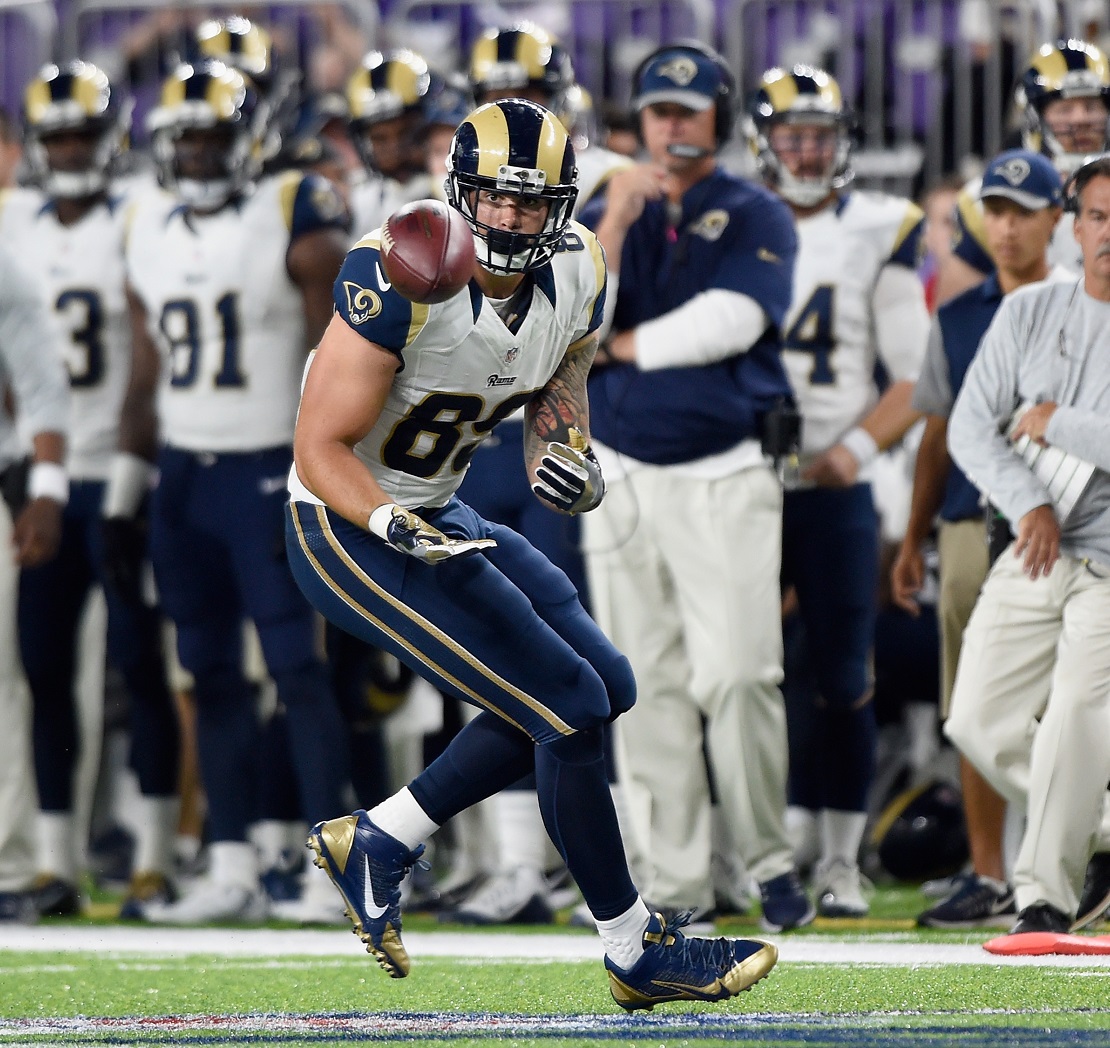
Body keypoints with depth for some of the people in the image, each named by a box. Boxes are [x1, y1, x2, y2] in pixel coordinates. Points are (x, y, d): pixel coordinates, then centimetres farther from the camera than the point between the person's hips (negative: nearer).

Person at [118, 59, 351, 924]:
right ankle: (232, 871, 11)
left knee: (297, 667, -8)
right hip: (181, 472, 6)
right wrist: (130, 479, 16)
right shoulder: (151, 234, 11)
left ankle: (330, 866, -7)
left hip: (267, 472, -6)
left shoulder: (295, 221, -7)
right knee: (212, 675, 7)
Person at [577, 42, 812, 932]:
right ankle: (675, 882, 7)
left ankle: (771, 862, 1)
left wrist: (621, 344, -5)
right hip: (621, 479, 3)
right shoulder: (606, 216, 13)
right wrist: (615, 224, -14)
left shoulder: (756, 217, 3)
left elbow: (728, 325, -14)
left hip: (723, 478, -3)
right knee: (650, 686, 3)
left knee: (738, 675, -12)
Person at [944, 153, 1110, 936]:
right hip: (1032, 555, 5)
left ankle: (1045, 898, -8)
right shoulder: (1029, 312, 7)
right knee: (982, 723, 0)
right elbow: (970, 428, 2)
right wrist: (1028, 503, -13)